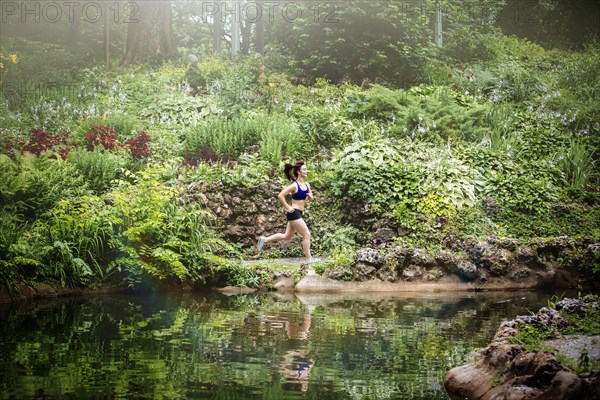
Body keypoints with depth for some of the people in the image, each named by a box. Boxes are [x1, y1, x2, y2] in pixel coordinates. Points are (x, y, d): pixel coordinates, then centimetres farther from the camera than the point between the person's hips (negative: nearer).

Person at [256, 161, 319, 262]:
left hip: (298, 213, 9)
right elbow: (280, 196, -19)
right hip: (294, 213, -9)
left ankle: (264, 240, 22)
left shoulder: (306, 185, 8)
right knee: (307, 235, -5)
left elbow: (311, 198, 21)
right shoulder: (294, 185, -16)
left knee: (287, 236, 17)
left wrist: (310, 196, -3)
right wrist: (287, 208, -16)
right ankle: (309, 258, 4)